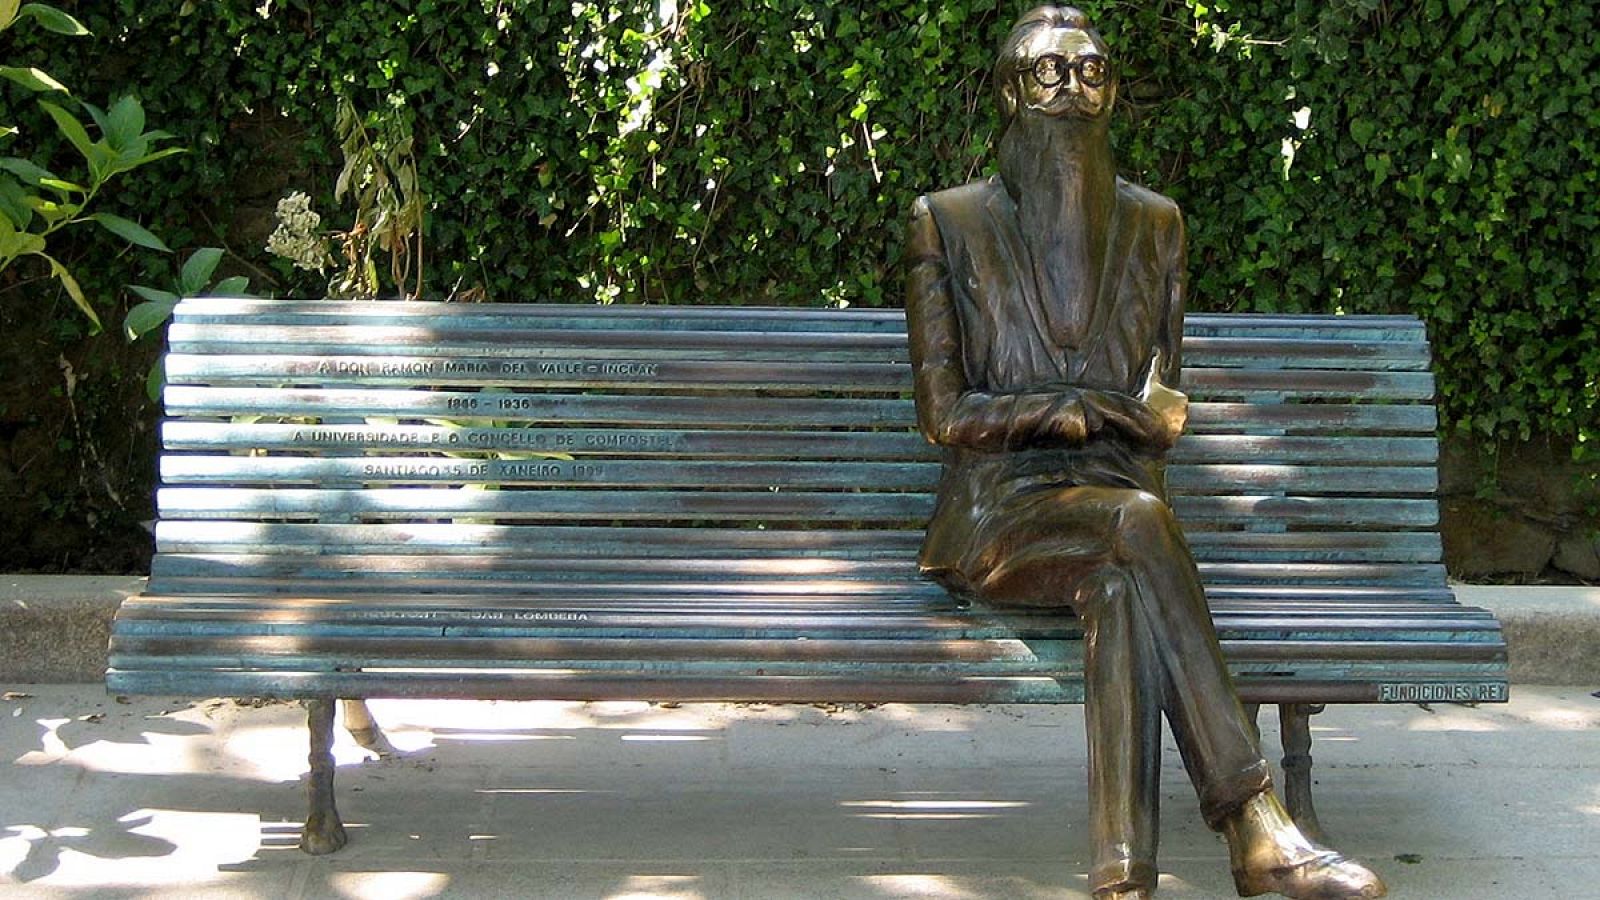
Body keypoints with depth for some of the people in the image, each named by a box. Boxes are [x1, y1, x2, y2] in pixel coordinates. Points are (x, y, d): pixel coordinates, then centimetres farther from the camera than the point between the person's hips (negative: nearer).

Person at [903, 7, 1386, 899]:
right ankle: (1257, 828, -41)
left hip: (1114, 502, 2)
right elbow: (944, 411, -1)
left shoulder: (1154, 223, 15)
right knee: (1137, 525, -36)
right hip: (998, 513, -2)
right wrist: (1094, 408, -9)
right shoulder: (949, 222, 6)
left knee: (1120, 589, -36)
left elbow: (1159, 413, 12)